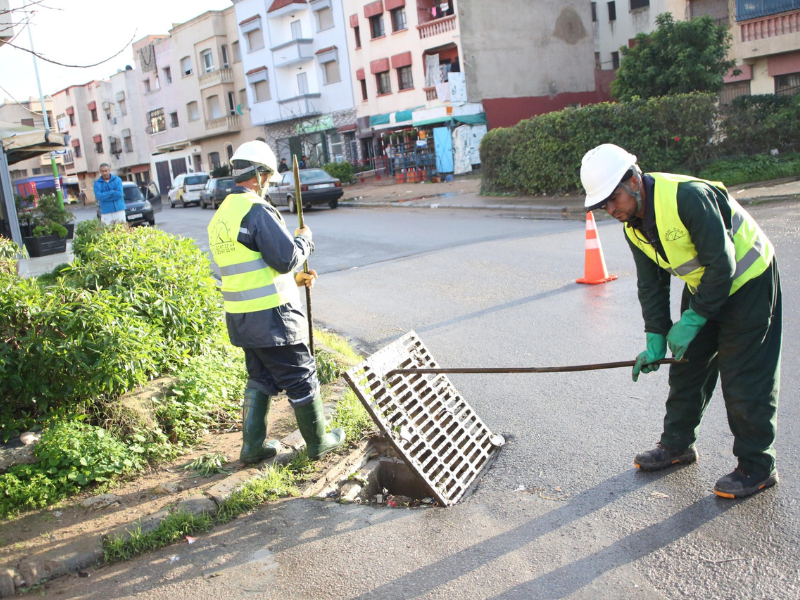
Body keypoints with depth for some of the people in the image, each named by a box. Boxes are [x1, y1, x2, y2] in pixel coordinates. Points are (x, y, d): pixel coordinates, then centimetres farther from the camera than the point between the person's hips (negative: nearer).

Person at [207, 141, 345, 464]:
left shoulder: (220, 216, 14)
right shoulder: (257, 210, -17)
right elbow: (287, 257, -22)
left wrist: (293, 278, 19)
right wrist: (304, 240, -1)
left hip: (241, 316, 9)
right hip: (271, 316, -9)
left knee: (260, 378, 21)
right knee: (301, 378, 7)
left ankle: (252, 446, 25)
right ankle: (318, 442, 21)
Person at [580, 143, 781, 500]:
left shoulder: (688, 197, -31)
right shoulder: (632, 224, -5)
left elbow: (722, 266, -28)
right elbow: (651, 284, 2)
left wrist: (692, 320, -23)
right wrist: (656, 340, -3)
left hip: (747, 281, -8)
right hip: (702, 285, 8)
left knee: (743, 377, -7)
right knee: (686, 367, 12)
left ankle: (757, 466, 8)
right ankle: (677, 444, 28)